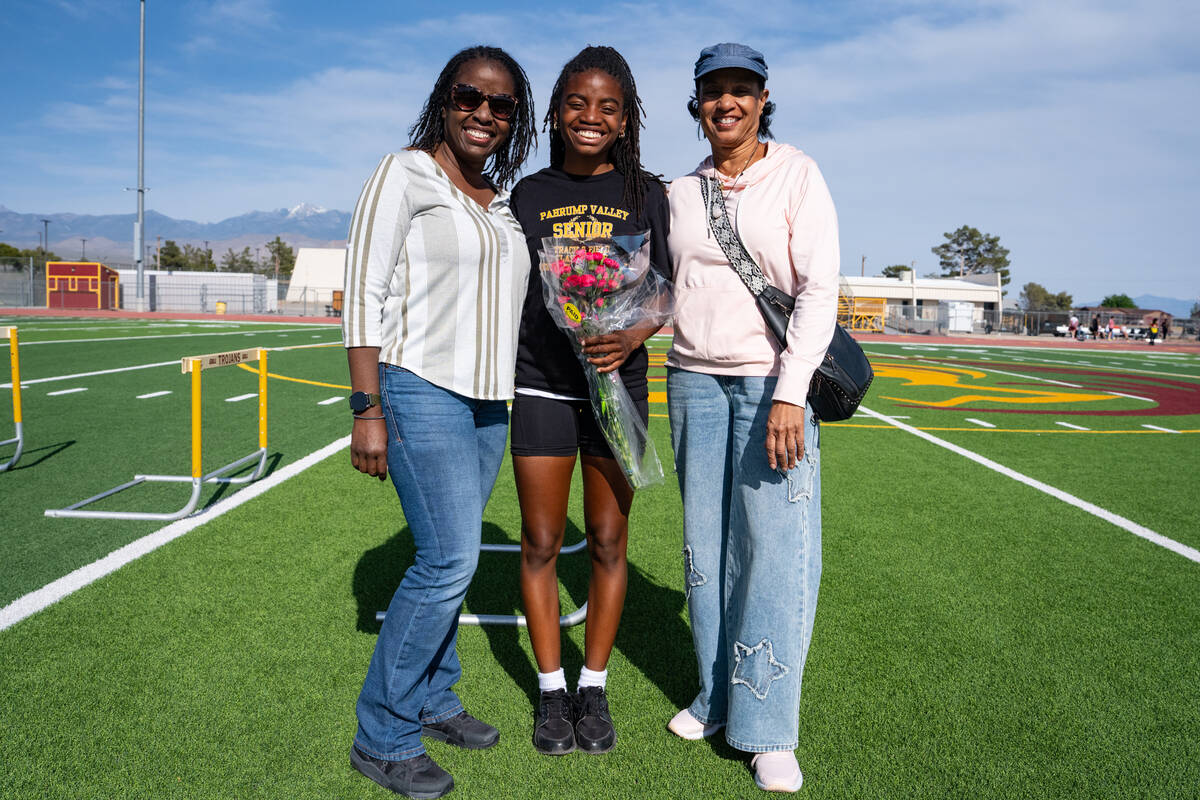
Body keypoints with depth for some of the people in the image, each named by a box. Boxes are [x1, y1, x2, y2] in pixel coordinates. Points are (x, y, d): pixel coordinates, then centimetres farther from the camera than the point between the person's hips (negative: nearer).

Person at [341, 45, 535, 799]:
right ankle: (382, 736, 5)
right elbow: (365, 293, -10)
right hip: (420, 391, -7)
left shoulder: (501, 200, 15)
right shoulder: (403, 175, -5)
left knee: (450, 557, 12)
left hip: (487, 401, 7)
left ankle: (432, 699, 27)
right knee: (449, 559, -11)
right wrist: (367, 411, -16)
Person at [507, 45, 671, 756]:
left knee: (609, 541, 4)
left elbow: (663, 290, 4)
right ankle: (552, 689, 20)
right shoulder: (528, 193, 8)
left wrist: (632, 336, -17)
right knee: (541, 542, 4)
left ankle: (594, 688, 21)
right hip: (540, 384, 1)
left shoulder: (646, 193, 5)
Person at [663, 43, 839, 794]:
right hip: (694, 379, 4)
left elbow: (821, 288, -9)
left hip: (773, 380, -4)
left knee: (776, 550, -4)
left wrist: (791, 393, -18)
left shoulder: (797, 175, -2)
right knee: (706, 546, 7)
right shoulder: (681, 191, 11)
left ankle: (768, 730, 9)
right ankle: (716, 696, 24)